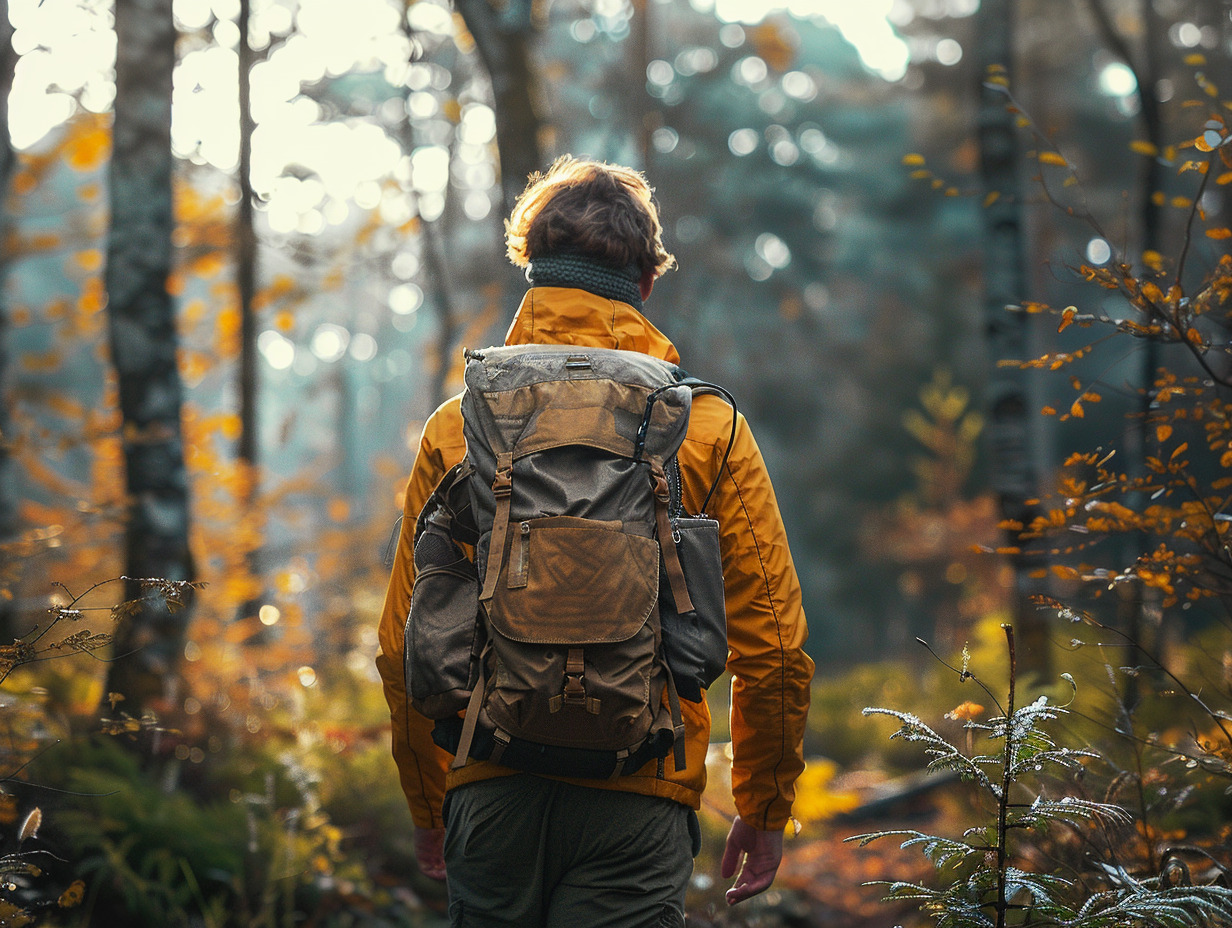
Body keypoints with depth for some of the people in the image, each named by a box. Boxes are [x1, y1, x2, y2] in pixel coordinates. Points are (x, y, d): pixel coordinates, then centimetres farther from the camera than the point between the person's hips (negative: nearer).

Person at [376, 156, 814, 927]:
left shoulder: (456, 430, 3)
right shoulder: (708, 427, 0)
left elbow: (405, 643, 6)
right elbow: (772, 643, -1)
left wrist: (430, 807, 19)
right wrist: (764, 810, 12)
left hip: (492, 797, 2)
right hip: (638, 799, -2)